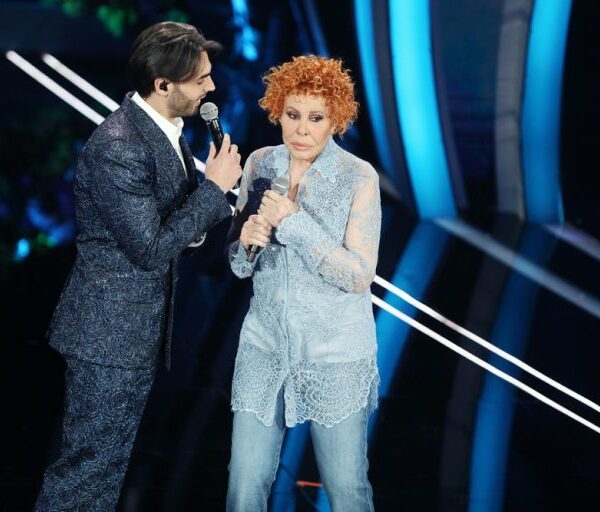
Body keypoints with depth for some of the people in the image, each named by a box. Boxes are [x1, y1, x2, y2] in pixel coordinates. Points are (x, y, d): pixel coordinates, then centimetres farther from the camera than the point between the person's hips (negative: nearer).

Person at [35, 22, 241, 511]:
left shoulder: (165, 129, 5)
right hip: (109, 331, -9)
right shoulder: (117, 146, -24)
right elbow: (150, 249, -23)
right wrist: (215, 187, -17)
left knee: (110, 461, 18)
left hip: (139, 329, 9)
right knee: (89, 466, -1)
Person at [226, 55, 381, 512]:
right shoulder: (260, 165, 2)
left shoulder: (359, 177, -11)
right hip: (265, 343, 3)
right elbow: (240, 266, 7)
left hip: (336, 354, -3)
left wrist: (294, 223, -24)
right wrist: (246, 239, -16)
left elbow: (359, 276, -17)